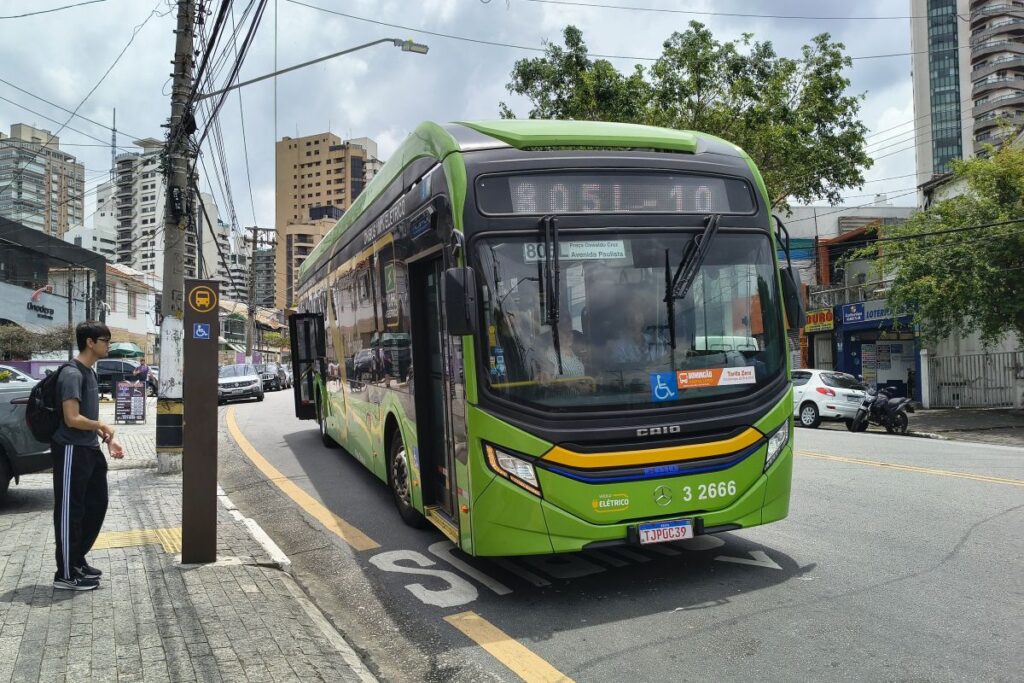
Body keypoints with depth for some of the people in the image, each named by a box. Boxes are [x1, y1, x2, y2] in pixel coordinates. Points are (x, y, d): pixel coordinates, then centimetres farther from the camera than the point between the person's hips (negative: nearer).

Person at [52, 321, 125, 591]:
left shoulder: (90, 372, 13)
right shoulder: (72, 374, -17)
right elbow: (73, 419, -24)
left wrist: (108, 439, 13)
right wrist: (102, 426, -8)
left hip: (90, 450, 10)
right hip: (72, 451, -10)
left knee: (96, 506, 15)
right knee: (70, 512, -1)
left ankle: (78, 561, 28)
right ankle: (66, 574, 9)